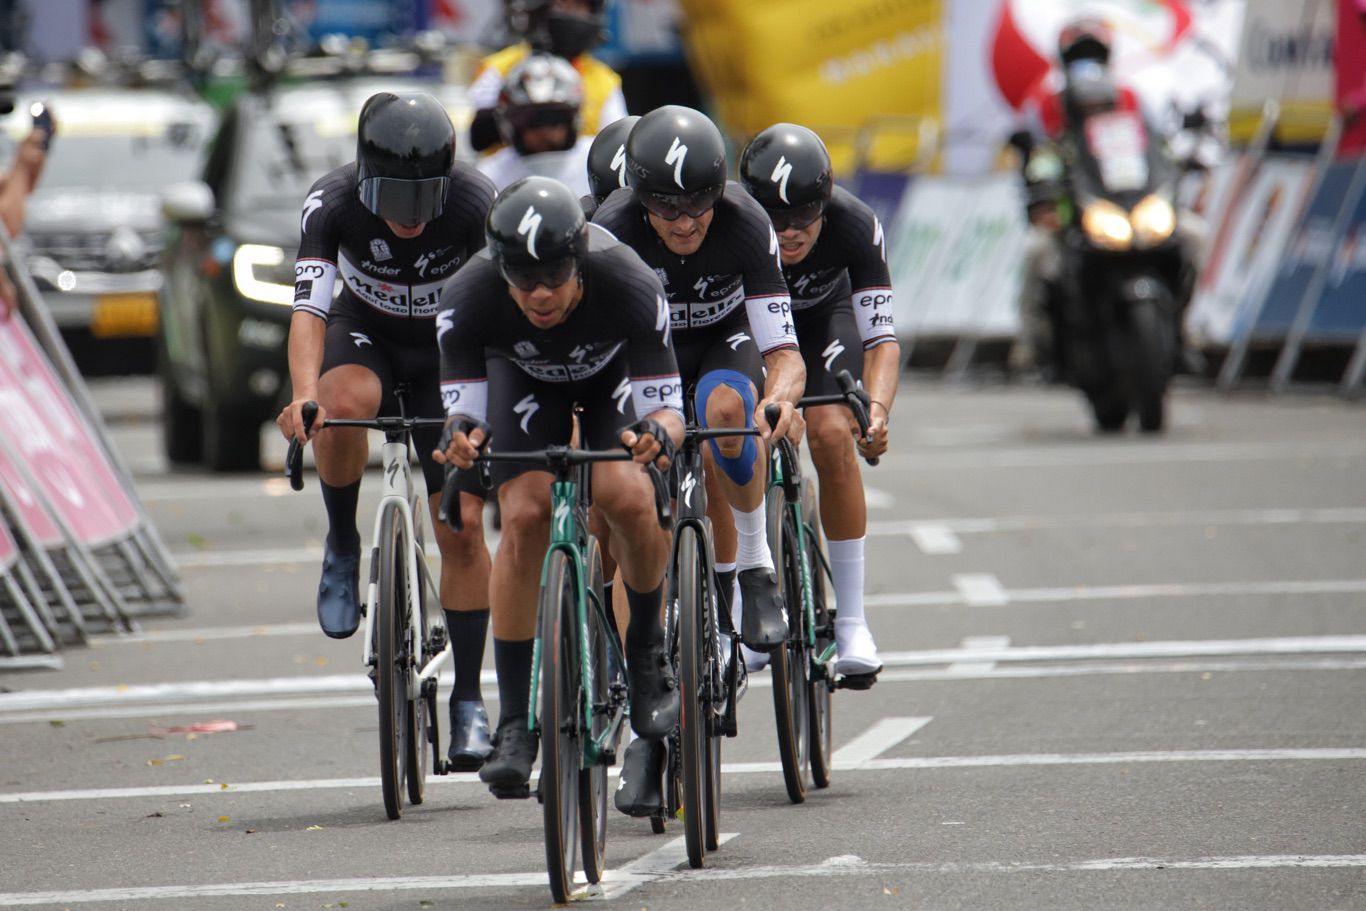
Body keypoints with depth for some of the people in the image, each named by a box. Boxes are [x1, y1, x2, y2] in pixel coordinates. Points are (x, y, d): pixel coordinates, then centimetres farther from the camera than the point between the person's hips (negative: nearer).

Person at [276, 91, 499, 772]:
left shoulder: (477, 204, -29)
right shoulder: (333, 204, -29)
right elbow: (309, 309, -37)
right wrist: (304, 394, -54)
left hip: (447, 347, 0)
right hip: (365, 333, 0)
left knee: (461, 525, -8)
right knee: (344, 405, -37)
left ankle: (468, 702, 2)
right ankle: (342, 544, -11)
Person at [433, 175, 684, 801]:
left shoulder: (630, 288, -39)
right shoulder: (468, 299, -36)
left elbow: (667, 405, -34)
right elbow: (463, 407, -29)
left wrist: (658, 433, -57)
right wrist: (458, 437, -52)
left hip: (613, 371, -1)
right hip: (523, 374, 1)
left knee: (626, 497, -27)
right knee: (524, 516, -18)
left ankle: (647, 651, 1)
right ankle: (515, 725, -11)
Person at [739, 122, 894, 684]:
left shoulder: (854, 225, -34)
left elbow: (881, 336, -31)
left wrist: (878, 407, -50)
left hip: (822, 317, 0)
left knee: (831, 436, -24)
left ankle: (851, 622, -16)